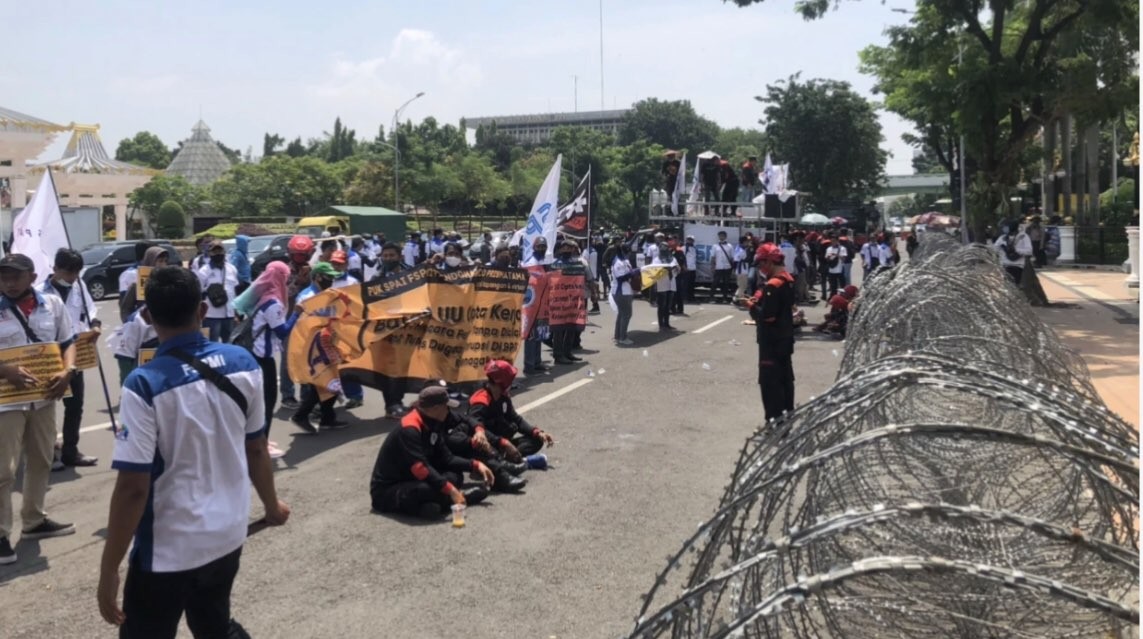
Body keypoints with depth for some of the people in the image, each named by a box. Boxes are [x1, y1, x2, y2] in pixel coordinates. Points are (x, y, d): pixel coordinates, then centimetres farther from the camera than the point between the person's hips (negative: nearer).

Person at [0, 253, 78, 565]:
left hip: (44, 397, 5)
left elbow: (68, 342, 6)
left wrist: (68, 371, -12)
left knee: (41, 461, 19)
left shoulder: (53, 304, 0)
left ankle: (34, 520, 37)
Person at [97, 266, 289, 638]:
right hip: (229, 535, 5)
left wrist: (109, 569, -10)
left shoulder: (145, 385, -21)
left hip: (169, 549, -5)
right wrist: (271, 504, 19)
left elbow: (133, 488, -20)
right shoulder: (243, 363, -7)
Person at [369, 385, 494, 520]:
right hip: (387, 491, -10)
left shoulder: (431, 425, 3)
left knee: (456, 476, 3)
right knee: (431, 489, -35)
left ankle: (431, 504, -14)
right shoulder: (409, 430, -25)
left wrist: (476, 465, 3)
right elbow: (420, 468, -33)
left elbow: (446, 458, 10)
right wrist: (450, 490, -32)